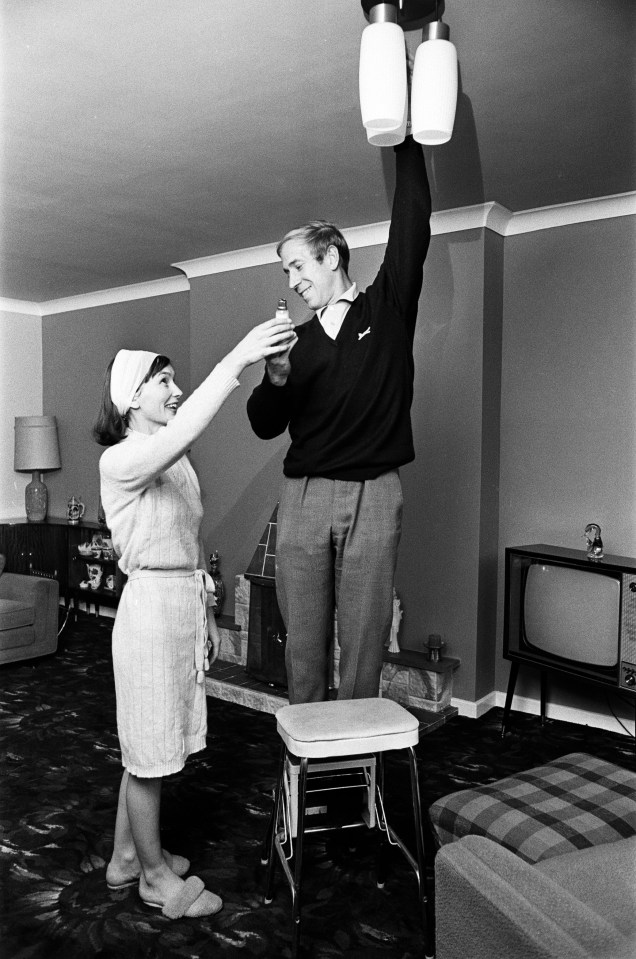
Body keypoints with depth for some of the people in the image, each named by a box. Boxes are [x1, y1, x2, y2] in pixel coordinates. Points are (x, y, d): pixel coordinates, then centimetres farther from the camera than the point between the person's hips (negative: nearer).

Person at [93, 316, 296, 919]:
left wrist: (205, 614, 17)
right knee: (149, 750, 6)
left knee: (149, 748, 19)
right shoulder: (121, 459, -15)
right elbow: (183, 429, -37)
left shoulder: (177, 462, 11)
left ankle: (127, 856, 35)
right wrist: (238, 358, -39)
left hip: (184, 604, 9)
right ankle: (156, 875, 23)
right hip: (150, 605, -9)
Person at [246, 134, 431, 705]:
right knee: (303, 637, 4)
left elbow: (412, 225, 1)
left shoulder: (388, 309, 9)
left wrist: (406, 143, -1)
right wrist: (275, 380, -8)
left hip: (374, 496, -2)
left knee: (364, 637, 0)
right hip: (303, 496, 3)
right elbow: (264, 426, 11)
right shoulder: (297, 341, 15)